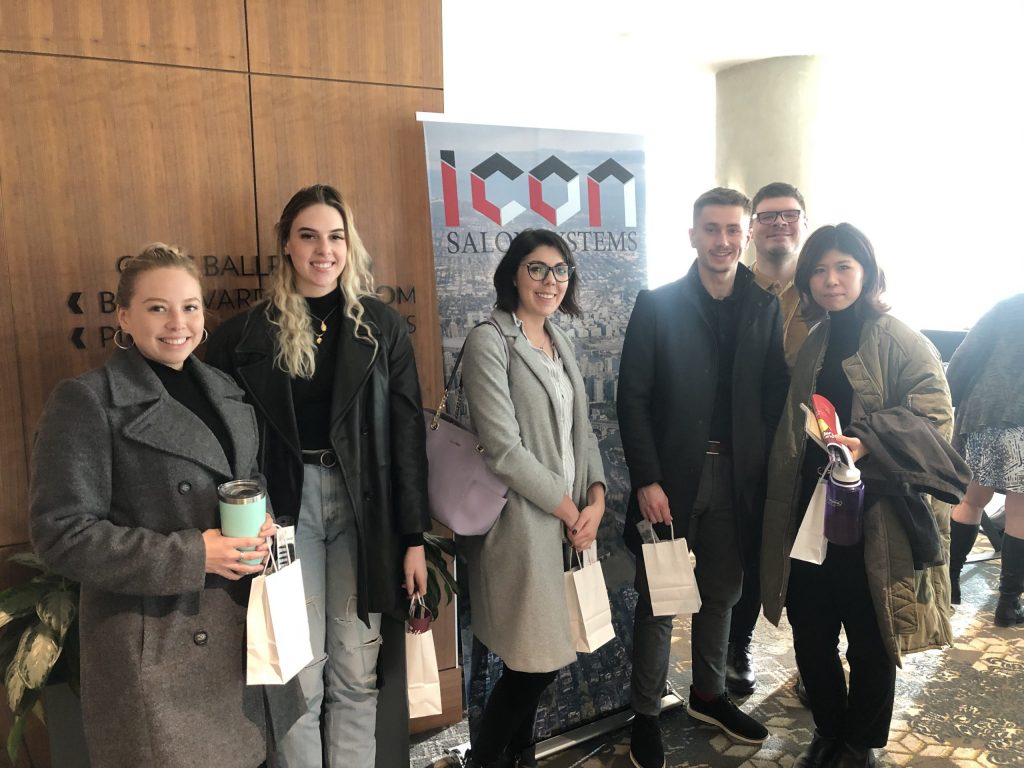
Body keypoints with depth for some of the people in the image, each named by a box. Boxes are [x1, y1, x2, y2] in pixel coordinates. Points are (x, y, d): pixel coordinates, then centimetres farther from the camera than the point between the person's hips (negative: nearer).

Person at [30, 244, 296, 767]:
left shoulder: (225, 394, 9)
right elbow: (61, 535, -16)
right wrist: (191, 556, -21)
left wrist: (261, 529, -4)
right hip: (152, 648, -6)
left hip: (234, 636, 6)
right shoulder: (85, 403, -11)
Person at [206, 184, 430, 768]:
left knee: (355, 671, 8)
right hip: (287, 505, 0)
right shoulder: (250, 331, 2)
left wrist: (414, 537, -2)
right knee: (299, 673, 5)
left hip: (363, 506, 1)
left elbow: (408, 432, 1)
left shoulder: (381, 325, 3)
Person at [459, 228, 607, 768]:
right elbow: (503, 449, -18)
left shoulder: (561, 342, 13)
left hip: (572, 518, 7)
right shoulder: (489, 342, -12)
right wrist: (568, 508, -11)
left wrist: (596, 499, -2)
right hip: (523, 521, -7)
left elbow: (580, 428, 13)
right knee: (535, 658, 2)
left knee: (544, 655, 15)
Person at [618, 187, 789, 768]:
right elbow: (632, 400, -8)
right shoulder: (657, 305, -5)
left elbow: (776, 395, 2)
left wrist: (770, 471, -8)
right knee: (659, 601, 8)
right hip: (671, 478, -3)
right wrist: (647, 481, -13)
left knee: (722, 594, 17)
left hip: (736, 477, 3)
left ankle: (710, 695, 38)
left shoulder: (766, 309, 4)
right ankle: (646, 714, 24)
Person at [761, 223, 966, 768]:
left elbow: (932, 413, -16)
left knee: (870, 642, 9)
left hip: (875, 522, -4)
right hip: (809, 513, 5)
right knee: (810, 635, 12)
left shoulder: (902, 343, -5)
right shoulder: (809, 344, 11)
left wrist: (866, 443, -31)